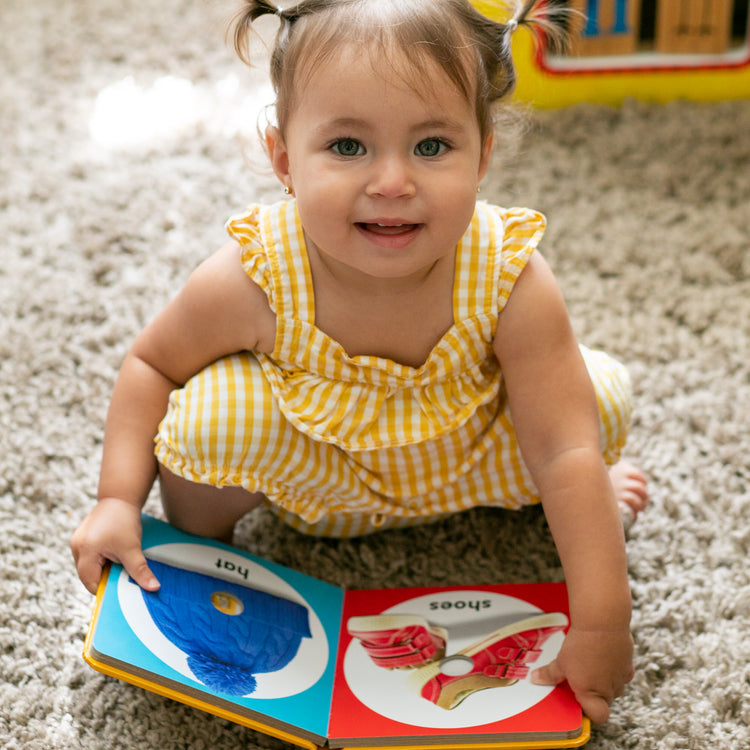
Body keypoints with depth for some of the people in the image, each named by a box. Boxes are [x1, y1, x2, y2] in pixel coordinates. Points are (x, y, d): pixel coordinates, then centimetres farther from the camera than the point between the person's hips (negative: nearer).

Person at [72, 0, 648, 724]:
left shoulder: (511, 284, -32)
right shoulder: (252, 282, -31)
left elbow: (565, 450, -29)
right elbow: (151, 363, -11)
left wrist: (600, 622, -31)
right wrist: (118, 499, -22)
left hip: (467, 458, 2)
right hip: (319, 479, -1)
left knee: (602, 398, -19)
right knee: (216, 412, -31)